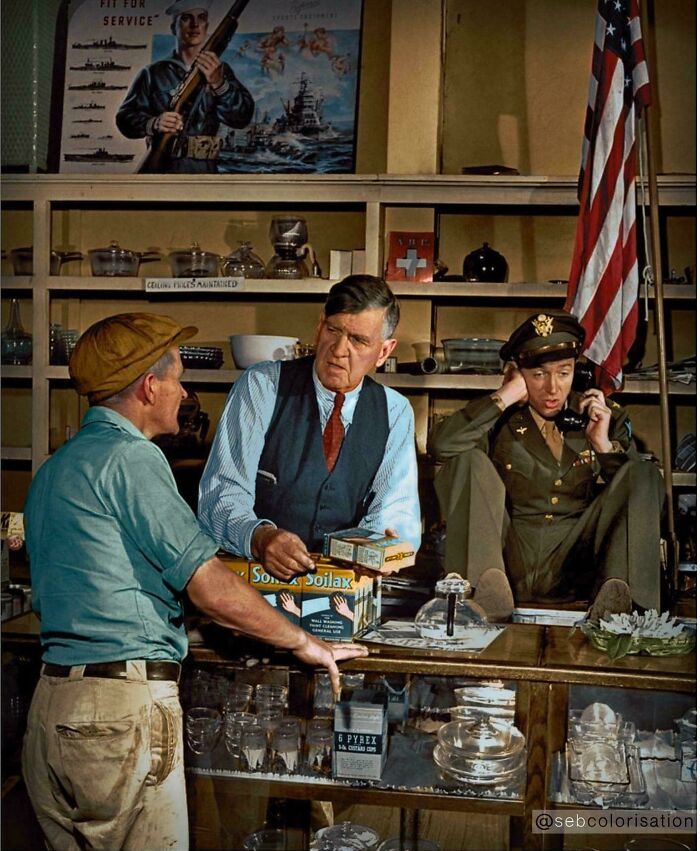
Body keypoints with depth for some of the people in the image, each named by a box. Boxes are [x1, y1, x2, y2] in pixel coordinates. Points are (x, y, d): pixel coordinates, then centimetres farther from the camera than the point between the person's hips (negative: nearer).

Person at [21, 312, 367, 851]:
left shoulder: (54, 469, 15)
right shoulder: (130, 457, -13)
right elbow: (213, 589, -16)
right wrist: (303, 641, -2)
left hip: (52, 702, 9)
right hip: (122, 710, -9)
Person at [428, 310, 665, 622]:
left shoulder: (605, 418, 15)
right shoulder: (499, 420, 9)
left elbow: (635, 492, 10)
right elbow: (440, 445, -12)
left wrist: (605, 446, -4)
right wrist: (504, 397, -9)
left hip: (575, 570, 1)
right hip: (510, 566, -1)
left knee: (645, 473, -10)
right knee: (470, 459, -15)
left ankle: (616, 589, -34)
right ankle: (488, 582, -34)